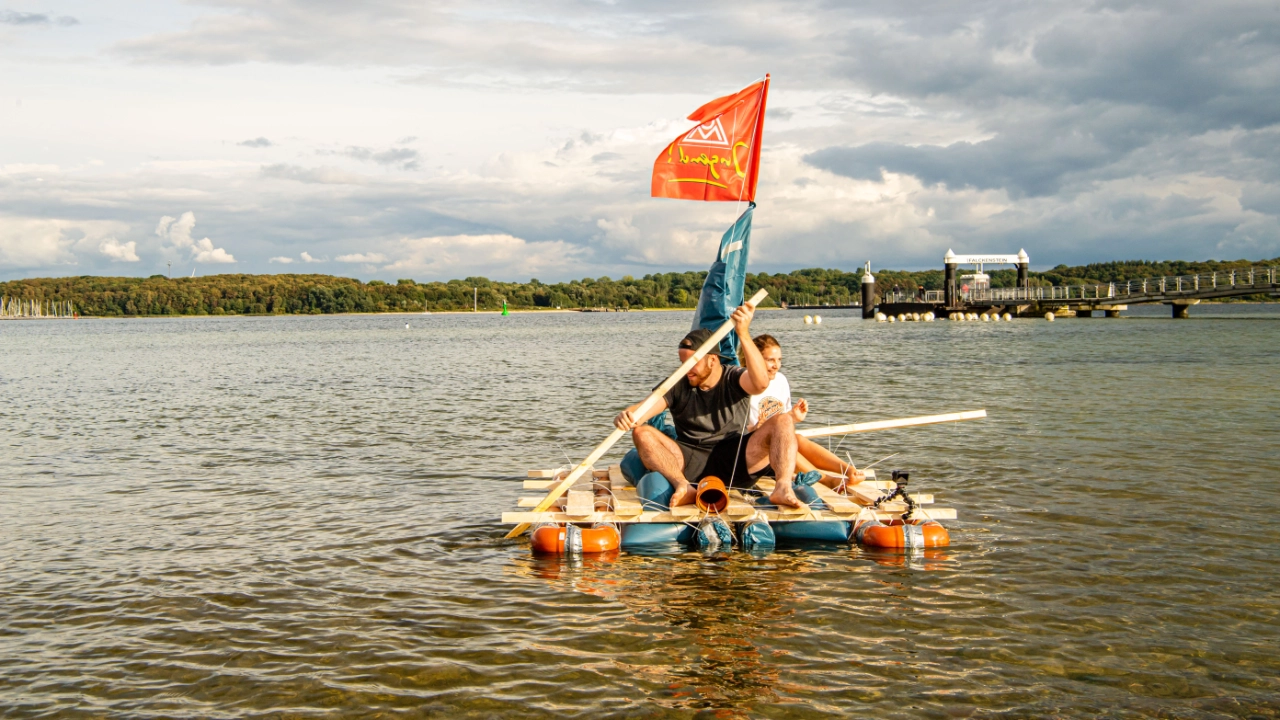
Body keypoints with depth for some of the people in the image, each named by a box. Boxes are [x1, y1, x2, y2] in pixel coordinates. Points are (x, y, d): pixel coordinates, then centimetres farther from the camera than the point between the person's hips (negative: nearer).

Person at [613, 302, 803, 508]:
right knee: (641, 433, -20)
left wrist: (743, 334, -31)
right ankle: (684, 487, -40)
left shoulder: (735, 378, 3)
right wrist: (628, 416, -34)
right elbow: (647, 406, -9)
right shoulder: (677, 386, 8)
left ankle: (783, 488, -41)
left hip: (735, 461, -1)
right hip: (690, 464, 1)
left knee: (782, 421, -20)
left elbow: (761, 383, -22)